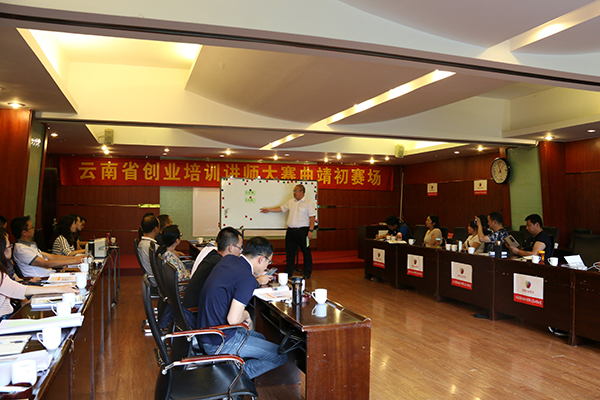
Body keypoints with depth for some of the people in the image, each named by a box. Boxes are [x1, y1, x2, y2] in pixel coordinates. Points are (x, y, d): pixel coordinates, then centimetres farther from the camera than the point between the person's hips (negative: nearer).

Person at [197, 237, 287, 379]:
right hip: (220, 342, -9)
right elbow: (233, 319, -25)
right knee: (280, 356, -4)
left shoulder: (229, 259, 2)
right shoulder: (247, 279, -23)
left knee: (261, 338, 28)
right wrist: (246, 314, -6)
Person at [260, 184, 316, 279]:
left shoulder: (309, 203, -5)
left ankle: (307, 273, 12)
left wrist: (310, 230, -15)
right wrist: (269, 209, 23)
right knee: (290, 252, 9)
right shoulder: (291, 202, 14)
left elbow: (312, 217, -9)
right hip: (291, 231, 6)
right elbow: (281, 209, 23)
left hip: (303, 231, -6)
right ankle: (288, 273, 19)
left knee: (306, 252, 2)